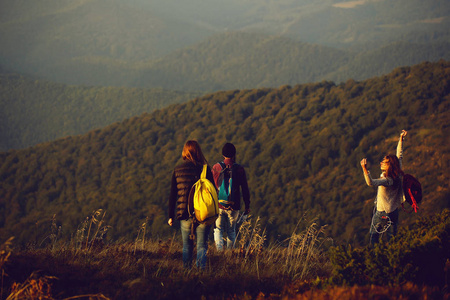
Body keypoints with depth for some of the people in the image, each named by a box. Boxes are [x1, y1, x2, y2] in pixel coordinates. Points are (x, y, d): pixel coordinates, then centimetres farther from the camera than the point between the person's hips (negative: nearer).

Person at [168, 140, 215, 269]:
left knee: (187, 246, 12)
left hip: (185, 215, 1)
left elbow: (173, 195, 3)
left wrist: (171, 216, 9)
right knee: (202, 246, 3)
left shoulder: (177, 170, 1)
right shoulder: (205, 169, -3)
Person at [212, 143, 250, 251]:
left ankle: (219, 251, -11)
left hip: (218, 205, 0)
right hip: (233, 206, 0)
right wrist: (247, 206, 8)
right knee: (231, 231, 12)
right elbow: (245, 189, 1)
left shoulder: (216, 167, -1)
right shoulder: (240, 169, -3)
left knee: (218, 230, 6)